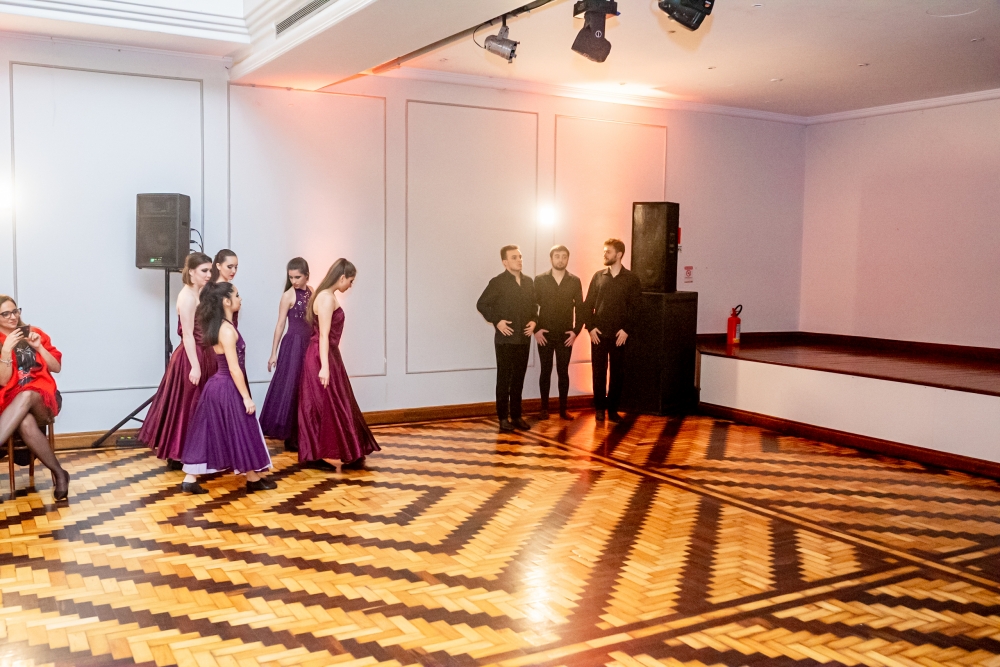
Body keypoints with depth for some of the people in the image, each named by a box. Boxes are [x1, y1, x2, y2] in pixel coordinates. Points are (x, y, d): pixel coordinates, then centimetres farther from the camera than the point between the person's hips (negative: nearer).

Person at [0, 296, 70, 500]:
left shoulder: (34, 334, 11)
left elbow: (57, 367, 9)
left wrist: (38, 347, -5)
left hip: (42, 399, 1)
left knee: (26, 395, -38)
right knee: (26, 423, -37)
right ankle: (58, 473, -26)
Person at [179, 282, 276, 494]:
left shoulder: (216, 326, 9)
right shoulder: (228, 329, -19)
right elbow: (234, 368, -21)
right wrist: (246, 397, -18)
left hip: (217, 385, 9)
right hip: (227, 388, -9)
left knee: (206, 433, 10)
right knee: (242, 432, 4)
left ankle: (190, 480, 12)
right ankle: (253, 479, 17)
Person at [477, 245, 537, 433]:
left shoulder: (528, 282, 9)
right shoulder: (497, 282, -6)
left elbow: (534, 305, 19)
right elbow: (481, 304, -5)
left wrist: (534, 321, 2)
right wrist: (496, 321, -13)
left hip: (524, 339, 5)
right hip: (505, 339, -5)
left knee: (518, 379, 10)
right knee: (504, 379, 1)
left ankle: (516, 416, 18)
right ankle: (503, 418, 8)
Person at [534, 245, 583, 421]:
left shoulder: (574, 281, 3)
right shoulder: (540, 279, 1)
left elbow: (580, 307, 4)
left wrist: (576, 331, -4)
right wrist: (535, 329, -7)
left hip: (566, 335, 1)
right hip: (544, 334, 0)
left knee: (563, 372, 5)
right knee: (545, 371, 5)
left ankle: (563, 409, 11)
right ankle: (544, 408, 12)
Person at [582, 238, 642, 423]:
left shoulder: (631, 279, 1)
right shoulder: (598, 276, 7)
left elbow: (634, 307, -2)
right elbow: (588, 304, 5)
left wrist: (626, 330, -10)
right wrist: (590, 327, -5)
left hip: (619, 334, -1)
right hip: (598, 333, 1)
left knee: (617, 373, 4)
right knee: (598, 371, 4)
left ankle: (613, 409, 13)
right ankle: (600, 408, 14)